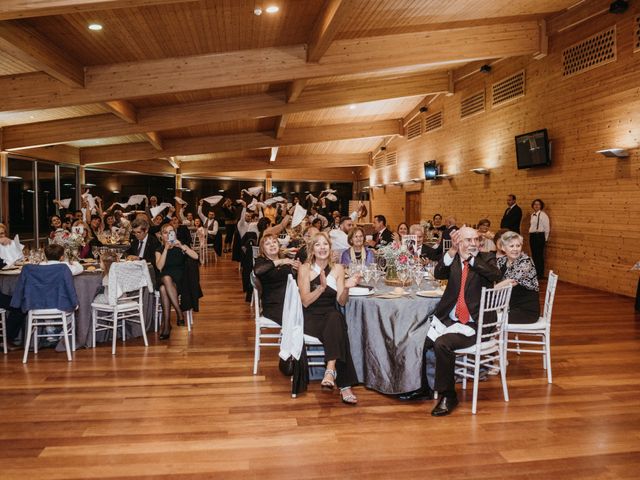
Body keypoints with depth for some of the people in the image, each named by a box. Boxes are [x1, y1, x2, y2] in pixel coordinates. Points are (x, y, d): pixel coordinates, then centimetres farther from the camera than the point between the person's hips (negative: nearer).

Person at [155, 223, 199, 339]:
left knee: (163, 288, -32)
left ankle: (166, 325, -31)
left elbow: (195, 256, -5)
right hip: (164, 277, 1)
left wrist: (181, 246, -13)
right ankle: (179, 313, -34)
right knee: (166, 278, -35)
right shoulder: (159, 250, 14)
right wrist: (166, 249, -9)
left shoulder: (180, 246, 12)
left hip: (180, 279, -1)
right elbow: (159, 267, -6)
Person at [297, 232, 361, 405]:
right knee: (338, 332, -32)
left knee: (336, 318, -35)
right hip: (311, 318, -2)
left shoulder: (337, 268, 7)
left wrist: (346, 288, -20)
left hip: (332, 316, 2)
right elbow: (305, 301, -9)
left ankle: (331, 370, -41)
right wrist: (321, 287, -24)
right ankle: (344, 385, -33)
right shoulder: (305, 269, 0)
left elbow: (341, 301, 0)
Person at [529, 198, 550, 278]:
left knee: (539, 255, -4)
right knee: (533, 255, 12)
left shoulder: (543, 215, -10)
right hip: (532, 236, 8)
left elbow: (547, 228, -9)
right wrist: (531, 235, 14)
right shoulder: (532, 215, 12)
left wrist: (545, 239, -3)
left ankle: (540, 274, 4)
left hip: (539, 236, -8)